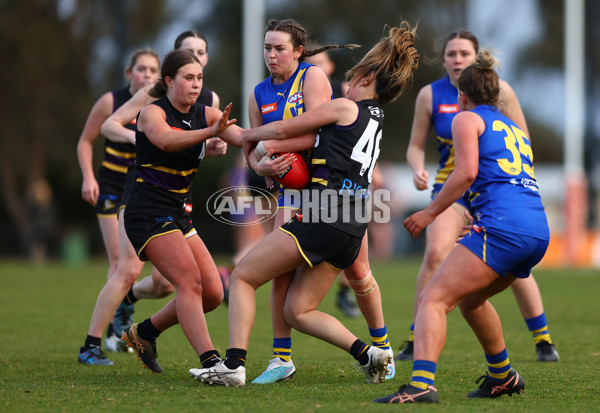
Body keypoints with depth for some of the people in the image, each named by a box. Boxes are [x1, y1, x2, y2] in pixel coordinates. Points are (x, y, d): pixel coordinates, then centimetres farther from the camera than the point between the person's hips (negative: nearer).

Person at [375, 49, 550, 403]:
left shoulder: (467, 119, 8)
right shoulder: (515, 129, 30)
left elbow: (466, 172, -7)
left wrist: (431, 212, -3)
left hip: (501, 225, -8)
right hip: (539, 231, 8)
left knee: (433, 299, -14)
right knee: (469, 298, 30)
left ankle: (422, 384, -34)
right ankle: (504, 377, 38)